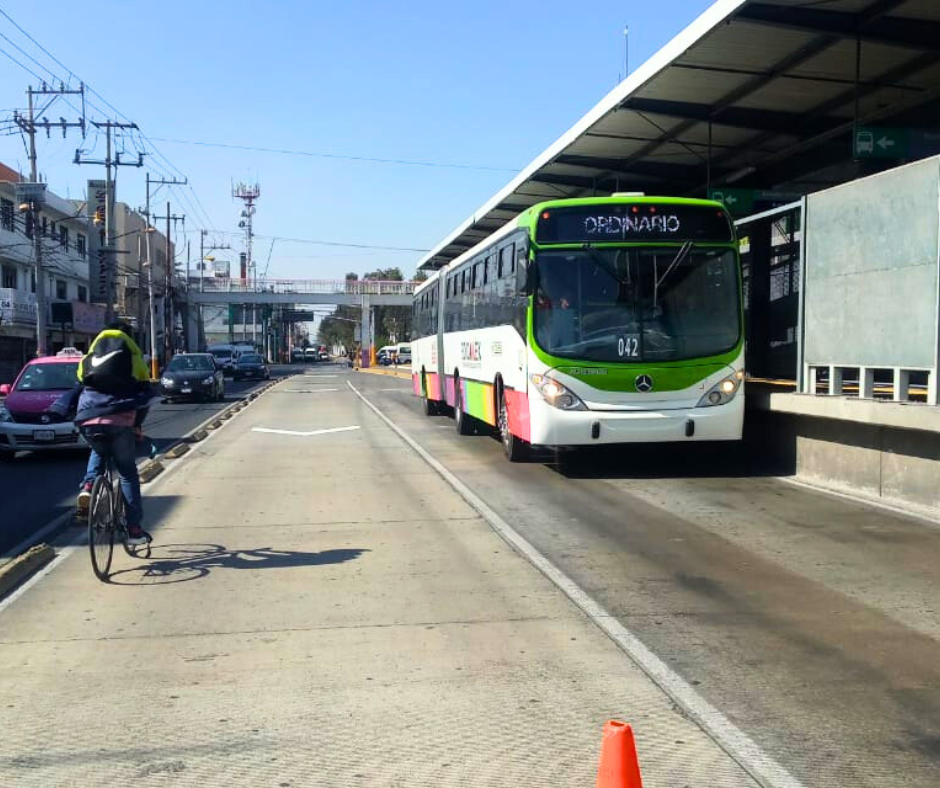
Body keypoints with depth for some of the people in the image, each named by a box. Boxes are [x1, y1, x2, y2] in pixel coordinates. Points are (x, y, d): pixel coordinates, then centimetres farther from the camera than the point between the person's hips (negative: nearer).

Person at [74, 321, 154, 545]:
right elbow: (145, 395, 15)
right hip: (120, 420, -3)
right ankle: (134, 528, 7)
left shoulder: (90, 357, 25)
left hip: (88, 419, 3)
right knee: (128, 472, 10)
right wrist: (138, 425, 24)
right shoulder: (131, 355, 18)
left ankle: (88, 486, 7)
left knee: (98, 452, 35)